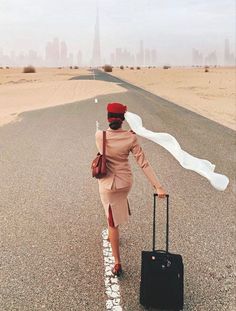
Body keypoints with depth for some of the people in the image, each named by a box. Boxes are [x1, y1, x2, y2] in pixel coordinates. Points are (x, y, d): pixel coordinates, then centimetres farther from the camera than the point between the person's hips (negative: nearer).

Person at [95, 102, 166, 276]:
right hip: (126, 182, 3)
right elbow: (144, 164, -18)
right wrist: (158, 186, -16)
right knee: (119, 205, 34)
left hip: (108, 185, -2)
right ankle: (113, 236, 60)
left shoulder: (99, 136, -17)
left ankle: (117, 264, 11)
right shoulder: (131, 138, -16)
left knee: (112, 222, 9)